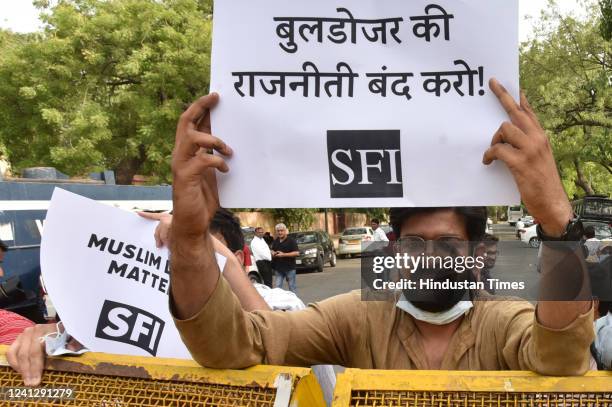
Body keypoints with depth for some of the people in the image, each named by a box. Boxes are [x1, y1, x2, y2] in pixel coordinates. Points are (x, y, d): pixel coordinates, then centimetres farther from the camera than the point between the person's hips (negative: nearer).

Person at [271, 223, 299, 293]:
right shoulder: (275, 241, 12)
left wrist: (283, 254, -19)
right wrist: (273, 253, 1)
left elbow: (297, 253, -14)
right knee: (277, 287, 1)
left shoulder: (291, 240, -7)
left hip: (289, 268, -5)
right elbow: (273, 250, 27)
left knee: (292, 287, 5)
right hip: (278, 268, 5)